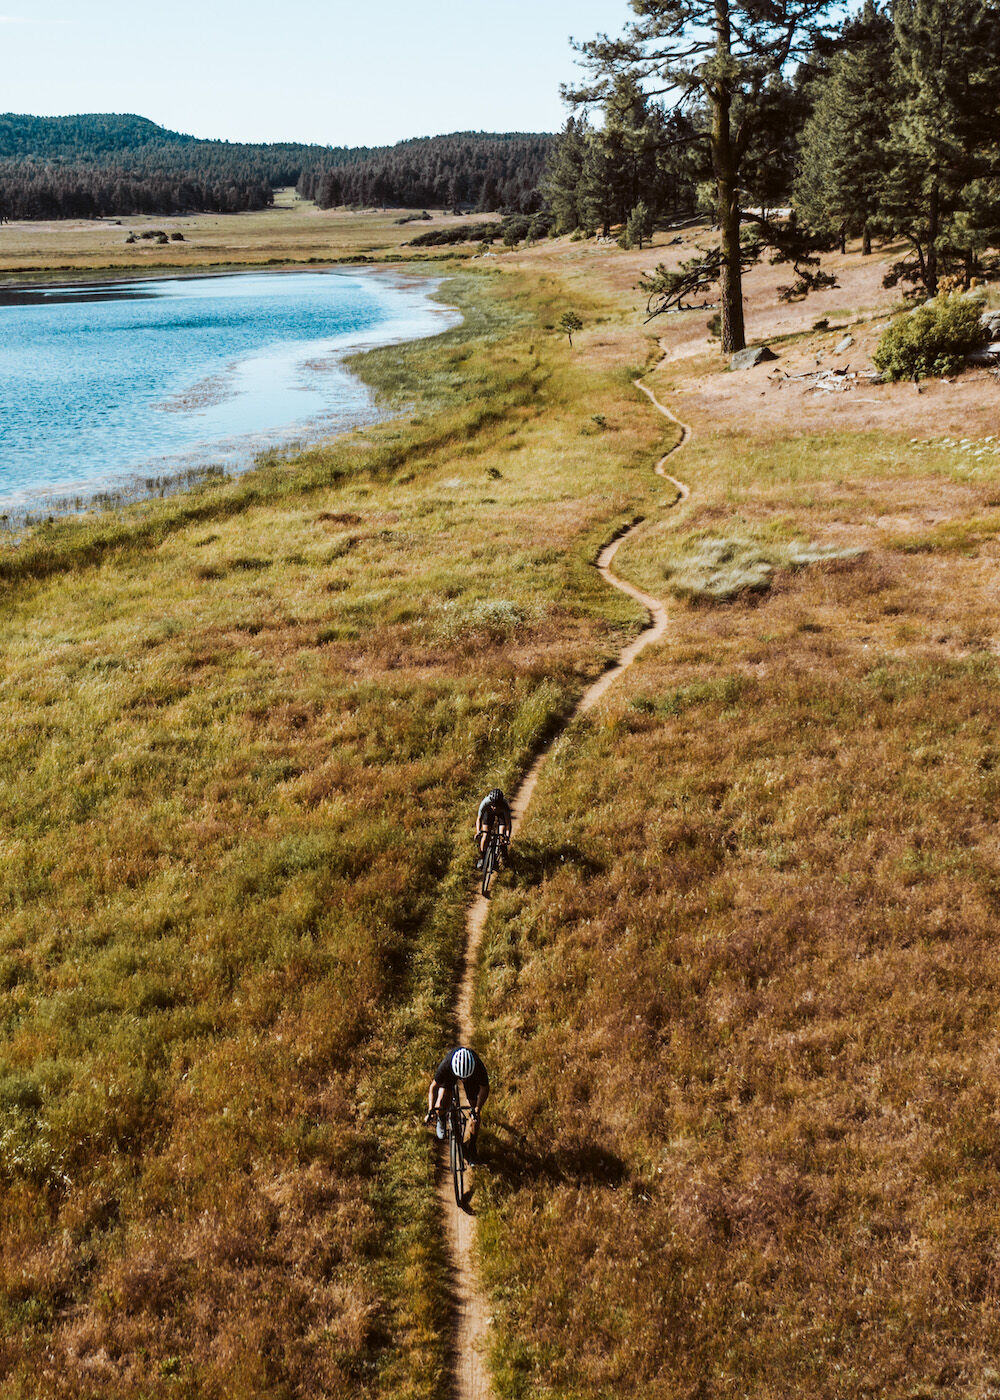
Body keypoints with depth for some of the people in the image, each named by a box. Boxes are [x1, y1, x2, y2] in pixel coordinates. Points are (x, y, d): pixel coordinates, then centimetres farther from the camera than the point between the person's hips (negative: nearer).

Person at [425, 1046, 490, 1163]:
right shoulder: (445, 1066, -42)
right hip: (450, 1074, 0)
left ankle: (471, 1145, 25)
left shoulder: (479, 1067, -41)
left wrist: (477, 1108, -30)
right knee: (440, 1108, -17)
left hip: (472, 1076, 0)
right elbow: (433, 1087, -22)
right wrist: (431, 1110, -29)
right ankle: (442, 1120, 21)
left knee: (475, 1115, -2)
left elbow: (485, 1088, -20)